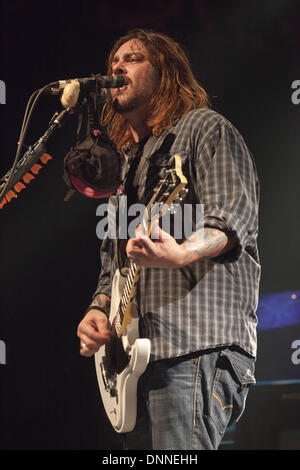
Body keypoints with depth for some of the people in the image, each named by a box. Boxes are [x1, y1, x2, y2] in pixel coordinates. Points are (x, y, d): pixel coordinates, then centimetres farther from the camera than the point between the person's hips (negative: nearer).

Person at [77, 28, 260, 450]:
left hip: (198, 343, -9)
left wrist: (178, 254, -32)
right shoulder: (127, 165, 28)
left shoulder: (203, 127, 3)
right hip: (139, 352, 9)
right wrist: (98, 311, 9)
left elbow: (232, 218, -12)